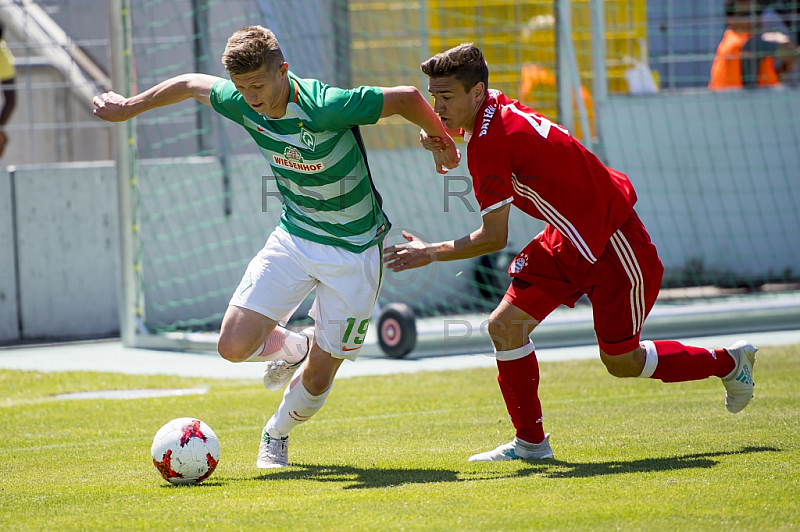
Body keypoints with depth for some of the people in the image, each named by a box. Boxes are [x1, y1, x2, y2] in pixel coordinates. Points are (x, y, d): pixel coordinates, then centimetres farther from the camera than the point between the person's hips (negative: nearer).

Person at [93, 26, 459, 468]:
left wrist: (443, 146, -4)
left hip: (355, 249, -4)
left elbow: (408, 98, -20)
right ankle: (291, 347, 24)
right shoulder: (241, 104, -11)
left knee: (318, 377, 0)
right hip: (293, 237, 5)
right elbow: (192, 84, 10)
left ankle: (277, 435, 32)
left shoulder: (325, 107, -29)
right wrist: (129, 107, 21)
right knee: (234, 346, -11)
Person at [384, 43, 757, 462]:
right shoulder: (493, 105, -5)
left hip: (613, 245, -9)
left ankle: (729, 362, 28)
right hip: (569, 241, 9)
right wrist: (441, 141, -3)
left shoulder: (488, 144, -29)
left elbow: (493, 238, -26)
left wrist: (431, 253, -16)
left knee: (621, 362, 6)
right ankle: (530, 442, 7)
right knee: (505, 326, -3)